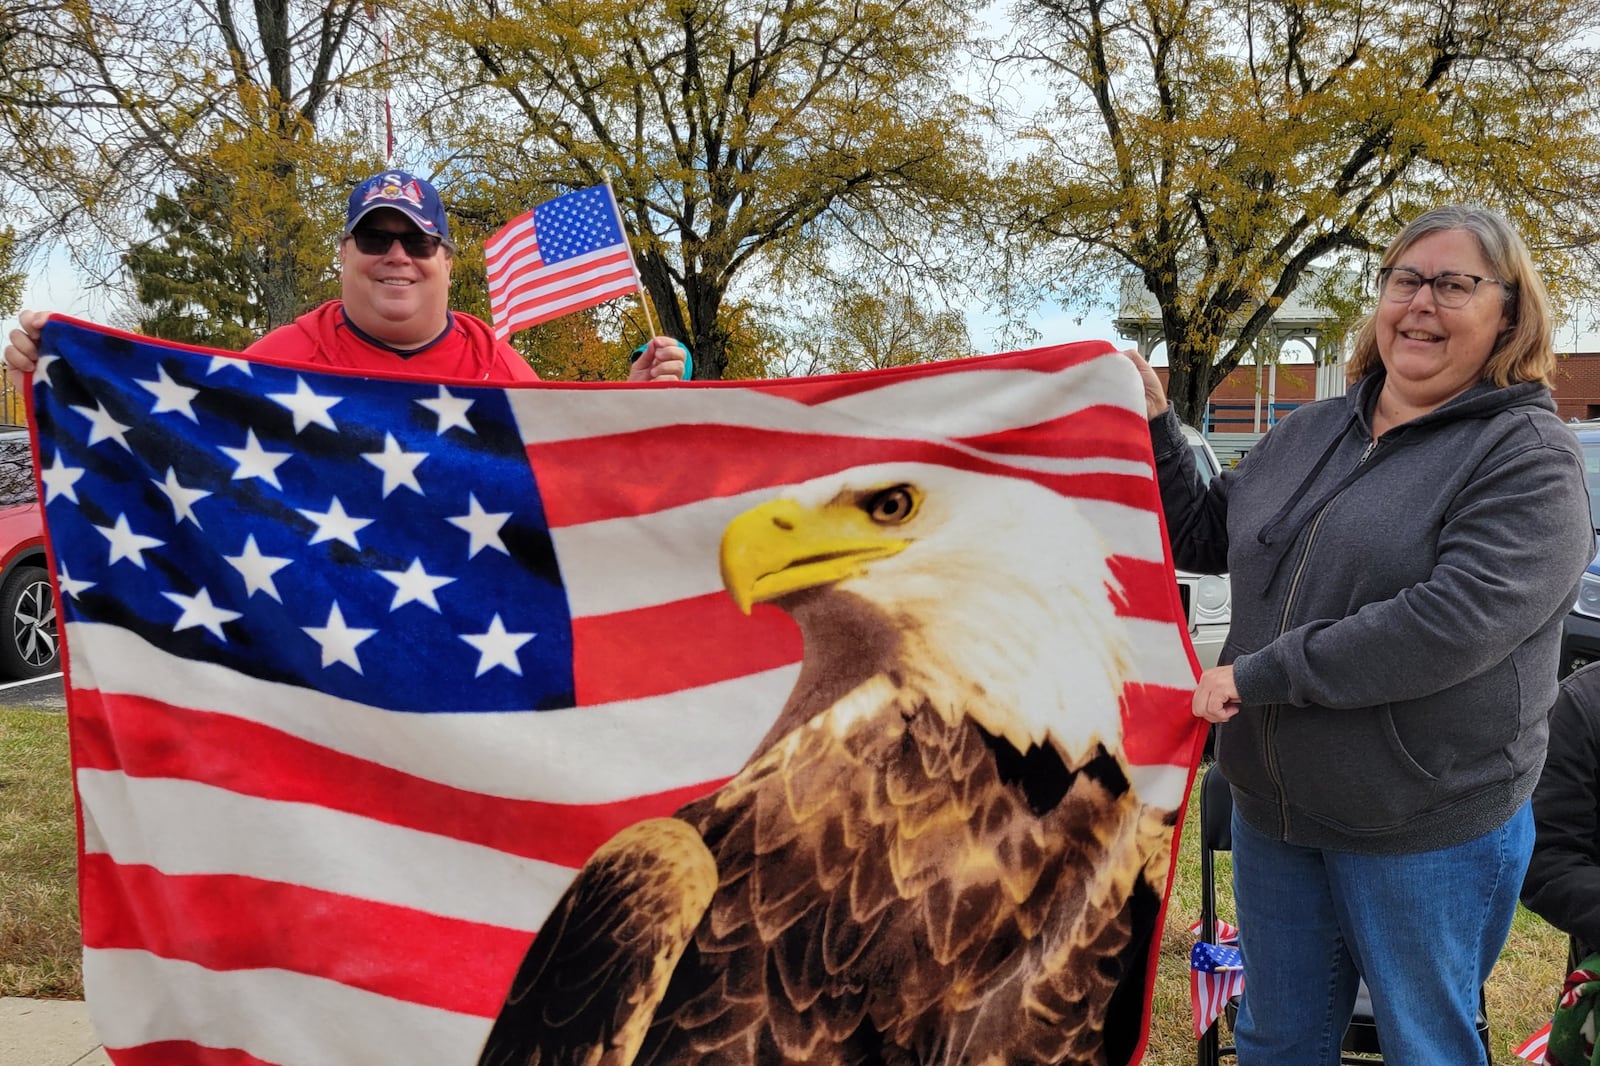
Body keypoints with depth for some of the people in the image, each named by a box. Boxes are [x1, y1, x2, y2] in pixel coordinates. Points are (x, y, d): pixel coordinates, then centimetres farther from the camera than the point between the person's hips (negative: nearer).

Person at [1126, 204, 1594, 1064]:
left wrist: (1259, 674, -24)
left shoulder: (1529, 454, -12)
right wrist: (1152, 427, 2)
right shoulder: (1308, 434, 6)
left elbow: (1458, 618, -26)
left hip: (1427, 830, -5)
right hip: (1272, 808, 6)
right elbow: (1201, 538, 15)